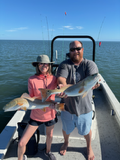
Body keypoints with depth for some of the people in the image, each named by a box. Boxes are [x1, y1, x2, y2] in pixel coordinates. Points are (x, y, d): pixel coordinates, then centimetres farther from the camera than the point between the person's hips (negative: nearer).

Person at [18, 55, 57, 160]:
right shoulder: (32, 80, -15)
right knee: (21, 143, -2)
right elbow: (31, 98, -7)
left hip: (50, 114, 3)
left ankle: (48, 151, 60)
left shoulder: (53, 79, -9)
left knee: (49, 135, 27)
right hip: (36, 115, -2)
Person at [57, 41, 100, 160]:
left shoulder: (90, 64, -9)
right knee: (66, 129, 25)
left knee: (86, 130, 22)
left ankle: (89, 147, 54)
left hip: (84, 107, -1)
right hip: (67, 106, 1)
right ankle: (66, 143, 58)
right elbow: (60, 79, -22)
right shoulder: (64, 64, -7)